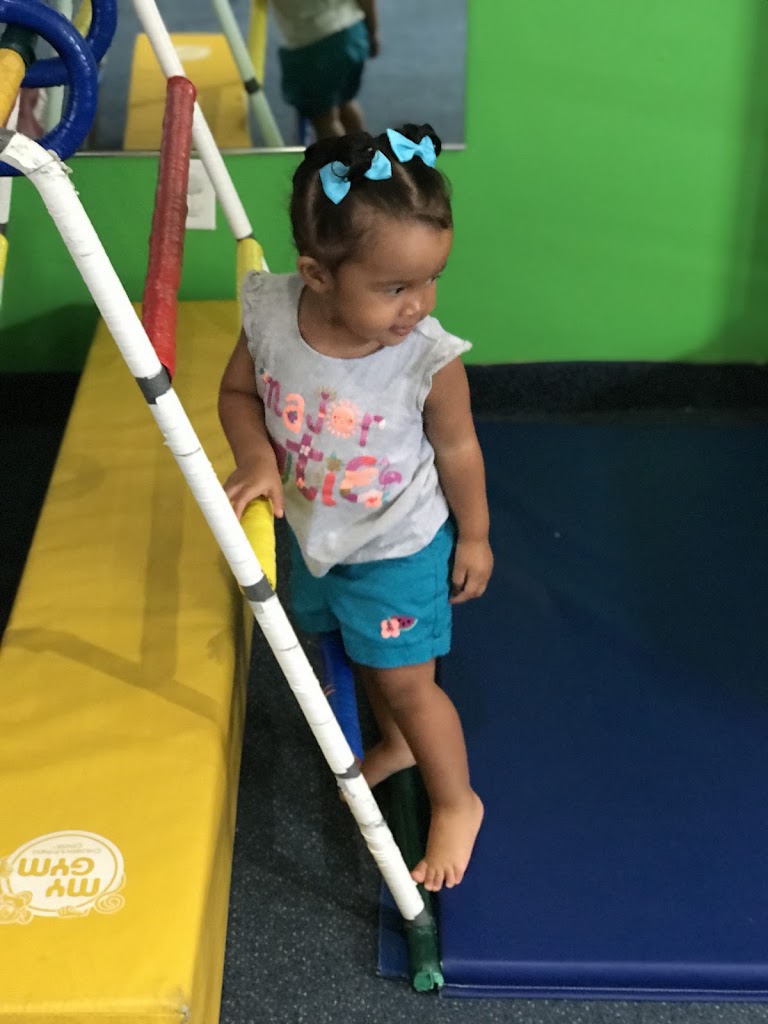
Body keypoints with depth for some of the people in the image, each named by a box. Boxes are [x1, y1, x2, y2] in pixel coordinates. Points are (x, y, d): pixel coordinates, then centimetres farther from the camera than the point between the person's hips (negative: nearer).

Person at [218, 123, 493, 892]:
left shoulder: (430, 359, -31)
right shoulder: (270, 315, -24)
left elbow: (458, 451, -14)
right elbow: (239, 393, -5)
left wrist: (474, 537, -2)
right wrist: (255, 455, -23)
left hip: (400, 549, -4)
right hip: (315, 538, 5)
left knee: (404, 681, 8)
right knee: (361, 656, 27)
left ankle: (456, 803, 35)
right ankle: (396, 744, 57)